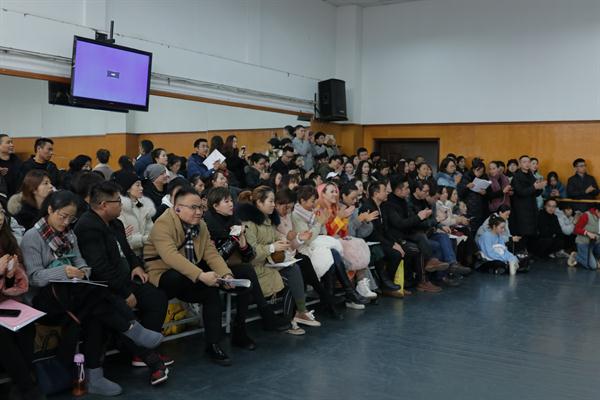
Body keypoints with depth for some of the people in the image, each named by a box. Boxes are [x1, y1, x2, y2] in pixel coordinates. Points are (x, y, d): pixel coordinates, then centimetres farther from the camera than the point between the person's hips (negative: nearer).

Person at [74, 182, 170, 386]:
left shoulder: (115, 223, 14)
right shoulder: (88, 227, -17)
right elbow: (100, 267, -24)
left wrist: (136, 265, 4)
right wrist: (126, 293, -22)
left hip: (123, 281, 10)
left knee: (158, 298, -7)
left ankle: (143, 352, 2)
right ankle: (151, 360, -20)